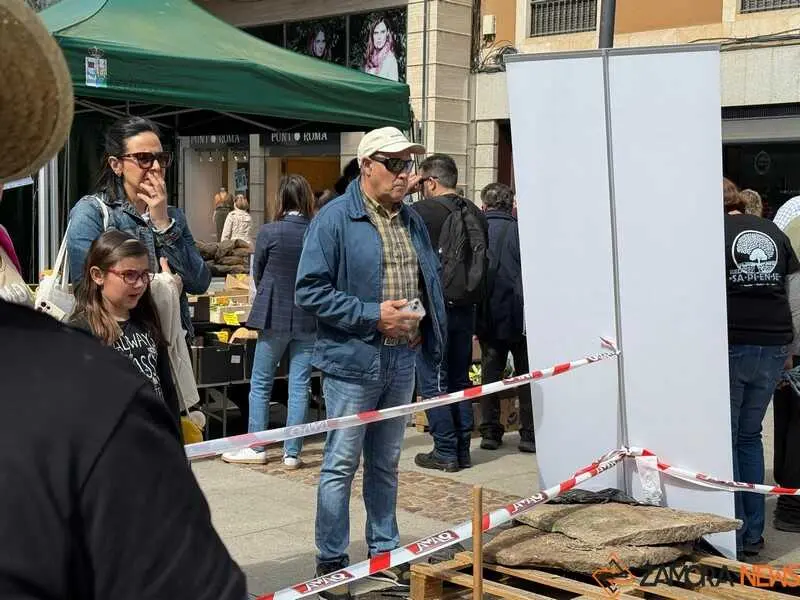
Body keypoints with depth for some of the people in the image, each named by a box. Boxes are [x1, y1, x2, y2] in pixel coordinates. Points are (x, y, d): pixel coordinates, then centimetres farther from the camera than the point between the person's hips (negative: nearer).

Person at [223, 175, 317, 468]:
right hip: (308, 319, 2)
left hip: (274, 317, -2)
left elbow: (258, 274, 2)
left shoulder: (269, 232, -11)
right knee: (299, 386, 7)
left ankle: (255, 447, 16)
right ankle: (292, 452, 10)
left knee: (260, 384, 10)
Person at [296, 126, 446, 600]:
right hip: (353, 361, -6)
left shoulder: (413, 221, 10)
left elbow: (432, 281, 20)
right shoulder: (335, 219, -11)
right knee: (342, 465, 3)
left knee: (386, 463, 17)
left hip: (402, 361, 6)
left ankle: (385, 551, 29)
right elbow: (310, 292, -16)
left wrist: (424, 324, 1)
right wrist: (373, 315, -19)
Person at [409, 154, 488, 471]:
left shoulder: (424, 211, -13)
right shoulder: (476, 214, 8)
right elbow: (483, 261, 12)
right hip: (465, 308, 7)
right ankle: (462, 449, 18)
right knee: (460, 379, 14)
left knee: (432, 382, 1)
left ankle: (445, 452, 2)